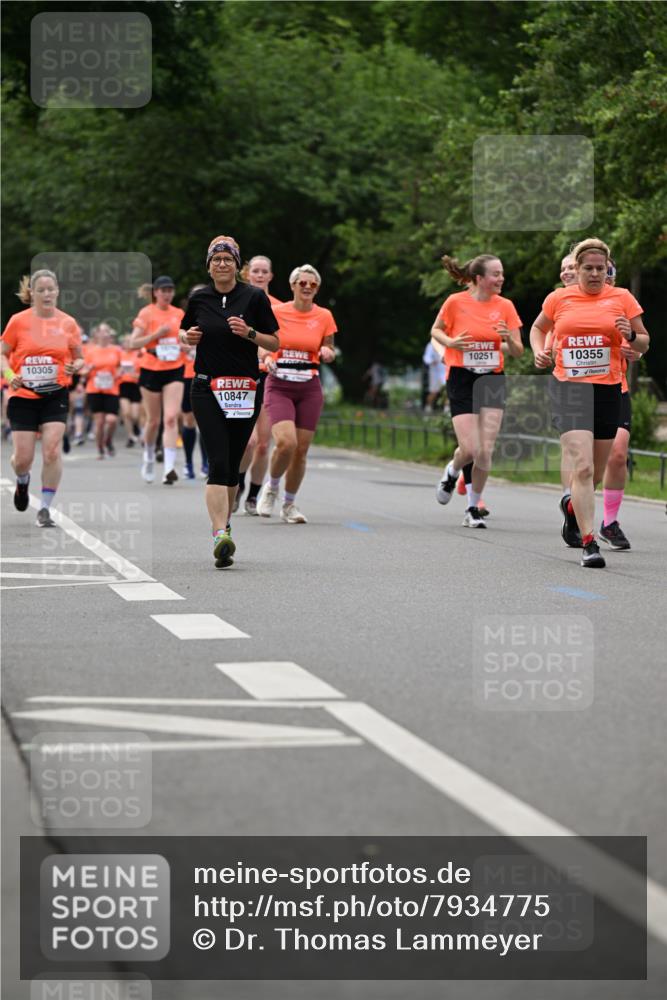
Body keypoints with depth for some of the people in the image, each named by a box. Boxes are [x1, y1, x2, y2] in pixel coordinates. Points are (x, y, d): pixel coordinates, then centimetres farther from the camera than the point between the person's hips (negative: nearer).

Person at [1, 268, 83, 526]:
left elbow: (78, 358, 11)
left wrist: (75, 367, -12)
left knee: (52, 450, -15)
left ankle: (45, 509, -5)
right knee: (23, 458, -2)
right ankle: (22, 481, 36)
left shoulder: (68, 323, 1)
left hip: (55, 396, 0)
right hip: (23, 396, 0)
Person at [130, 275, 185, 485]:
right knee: (153, 420, 8)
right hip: (151, 371, -2)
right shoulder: (146, 314, -4)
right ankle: (149, 456, 37)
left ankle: (169, 467, -21)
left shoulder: (179, 314, 8)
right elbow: (133, 343, -10)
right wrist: (156, 334, -19)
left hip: (174, 371, 2)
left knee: (171, 418, -14)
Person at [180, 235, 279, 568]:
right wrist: (188, 338, -1)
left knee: (232, 465, 8)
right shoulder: (198, 298, 5)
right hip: (207, 388, -1)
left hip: (245, 389, 1)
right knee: (218, 462, -15)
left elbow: (275, 343, 3)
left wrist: (249, 333, -14)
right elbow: (184, 331, 22)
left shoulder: (254, 297, 0)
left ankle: (223, 523, 30)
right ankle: (221, 536, -25)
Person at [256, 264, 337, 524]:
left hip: (309, 388, 2)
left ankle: (289, 504, 20)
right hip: (279, 386, -2)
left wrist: (328, 353, -12)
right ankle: (271, 487, 7)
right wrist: (266, 358, -13)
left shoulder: (324, 317, 3)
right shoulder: (276, 312, -2)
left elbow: (328, 351, 12)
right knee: (285, 442, -21)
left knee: (301, 450, 1)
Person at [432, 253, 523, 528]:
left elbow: (518, 352, 3)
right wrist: (450, 342, -11)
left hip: (493, 381, 2)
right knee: (470, 449, -11)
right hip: (462, 379, -2)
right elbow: (435, 331, 9)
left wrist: (509, 338, -19)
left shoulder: (505, 306, 0)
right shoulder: (456, 302, -7)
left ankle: (473, 509, 13)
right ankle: (451, 473, 26)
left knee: (485, 451, -4)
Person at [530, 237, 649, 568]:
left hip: (607, 391, 2)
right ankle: (588, 543, -15)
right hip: (568, 390, -2)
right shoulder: (558, 298, 4)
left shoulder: (622, 298, 3)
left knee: (594, 472, 13)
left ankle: (572, 506, 46)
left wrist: (630, 335, -14)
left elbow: (644, 343, 8)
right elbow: (538, 328, 23)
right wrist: (539, 351, 3)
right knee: (582, 468, -17)